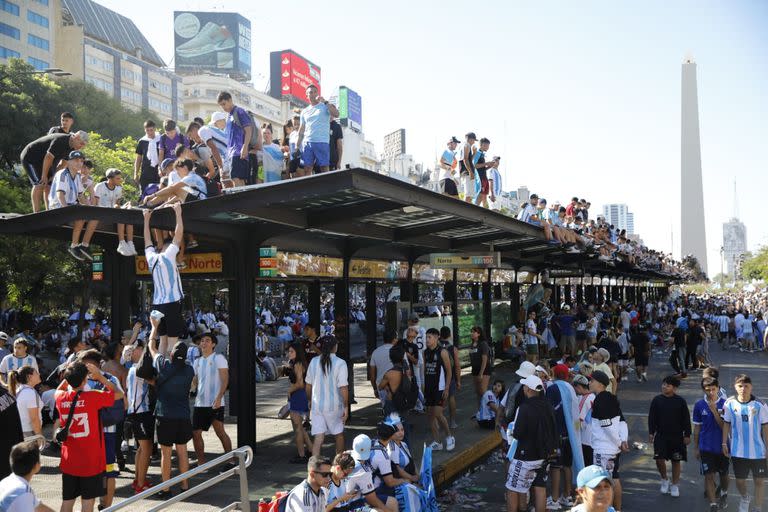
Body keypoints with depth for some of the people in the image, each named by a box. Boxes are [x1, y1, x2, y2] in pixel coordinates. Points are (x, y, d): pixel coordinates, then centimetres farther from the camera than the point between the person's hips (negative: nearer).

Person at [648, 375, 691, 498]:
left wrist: (687, 435, -1)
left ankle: (675, 485, 23)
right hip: (661, 436, 1)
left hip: (677, 437, -1)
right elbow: (652, 417, 2)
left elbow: (686, 419, 0)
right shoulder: (657, 400, -2)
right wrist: (651, 432, -2)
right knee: (659, 459, -7)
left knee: (676, 461, 8)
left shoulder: (680, 401, -5)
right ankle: (664, 480, 19)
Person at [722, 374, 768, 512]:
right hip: (738, 451, 1)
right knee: (740, 480, 15)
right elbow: (726, 424, 4)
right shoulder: (730, 404, -7)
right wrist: (724, 443, 3)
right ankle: (745, 498, 47)